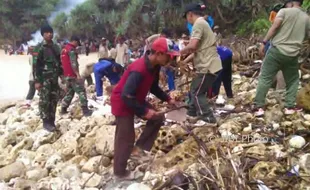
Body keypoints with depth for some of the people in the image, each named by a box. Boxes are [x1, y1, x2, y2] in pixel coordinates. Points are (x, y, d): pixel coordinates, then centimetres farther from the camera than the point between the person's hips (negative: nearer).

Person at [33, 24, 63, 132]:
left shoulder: (56, 47, 13)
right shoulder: (39, 48, -7)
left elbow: (59, 62, 19)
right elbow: (35, 65, -11)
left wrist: (61, 75, 15)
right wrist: (37, 80, -15)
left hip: (54, 78, 6)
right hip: (44, 78, -6)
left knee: (54, 99, 9)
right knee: (44, 100, -4)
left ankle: (51, 120, 19)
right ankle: (46, 122, 5)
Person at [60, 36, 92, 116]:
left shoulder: (64, 49, 17)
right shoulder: (71, 50, -13)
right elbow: (73, 63, -22)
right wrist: (77, 74, -24)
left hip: (66, 75, 9)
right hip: (73, 75, -9)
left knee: (69, 92, 17)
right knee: (81, 91, -6)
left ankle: (63, 109, 16)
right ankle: (85, 110, -8)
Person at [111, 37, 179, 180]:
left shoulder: (154, 67, -4)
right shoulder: (139, 70, -34)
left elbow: (153, 87, 13)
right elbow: (126, 96, -33)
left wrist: (167, 99, 2)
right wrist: (144, 111, -26)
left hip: (135, 100, 9)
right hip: (122, 103, -9)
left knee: (158, 118, 7)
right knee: (126, 138, -2)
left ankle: (138, 148, 14)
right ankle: (120, 172, 15)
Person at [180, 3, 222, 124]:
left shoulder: (198, 24, -14)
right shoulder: (202, 23, 18)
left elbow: (192, 46, -24)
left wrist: (180, 52, -7)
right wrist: (187, 55, 14)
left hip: (208, 66, -10)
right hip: (208, 64, 10)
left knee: (197, 93, -1)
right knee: (194, 90, 19)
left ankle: (209, 119, 3)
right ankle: (192, 113, 32)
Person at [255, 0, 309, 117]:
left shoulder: (284, 11, 1)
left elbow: (275, 27, -12)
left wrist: (264, 42, -10)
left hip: (276, 50, -2)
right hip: (292, 55, 3)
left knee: (265, 78, 2)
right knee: (293, 81, 20)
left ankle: (259, 107, -1)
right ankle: (289, 107, 14)